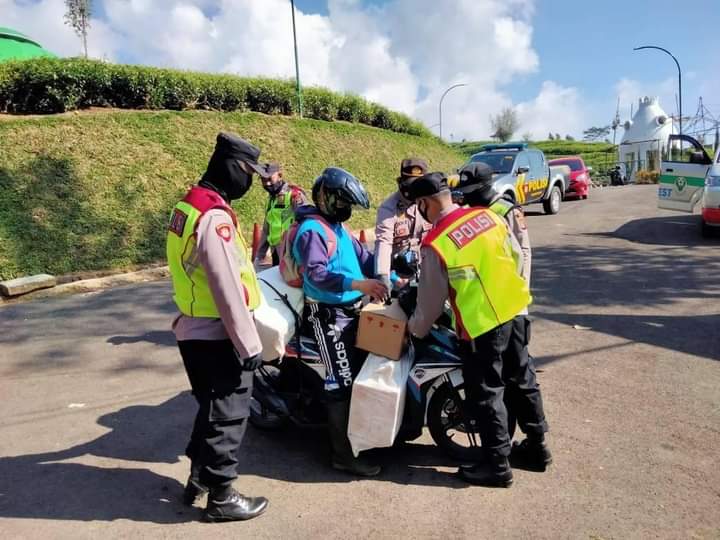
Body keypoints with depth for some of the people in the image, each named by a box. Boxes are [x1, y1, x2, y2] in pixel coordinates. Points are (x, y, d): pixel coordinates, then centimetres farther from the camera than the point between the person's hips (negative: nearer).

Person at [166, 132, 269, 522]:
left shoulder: (187, 206, 9)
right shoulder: (214, 216, -23)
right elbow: (228, 289, -25)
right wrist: (249, 344, -19)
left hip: (192, 329, 10)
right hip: (217, 335, -10)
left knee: (211, 407, 23)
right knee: (228, 414, 5)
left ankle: (198, 478, 38)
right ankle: (221, 497, 20)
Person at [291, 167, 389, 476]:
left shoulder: (339, 228, 16)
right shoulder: (312, 230, -16)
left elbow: (364, 258, 17)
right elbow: (315, 274, -30)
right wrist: (357, 284, -41)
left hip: (351, 310, 10)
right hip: (329, 315, -10)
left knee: (361, 373, 20)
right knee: (343, 383, -9)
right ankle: (343, 454, 0)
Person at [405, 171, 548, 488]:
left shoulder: (435, 244, -18)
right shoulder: (489, 215, -1)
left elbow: (430, 302, -10)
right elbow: (516, 254, 10)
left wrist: (414, 330, 9)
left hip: (482, 323, -8)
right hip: (515, 309, 8)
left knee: (484, 394, 6)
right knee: (520, 379, 26)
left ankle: (497, 465, 18)